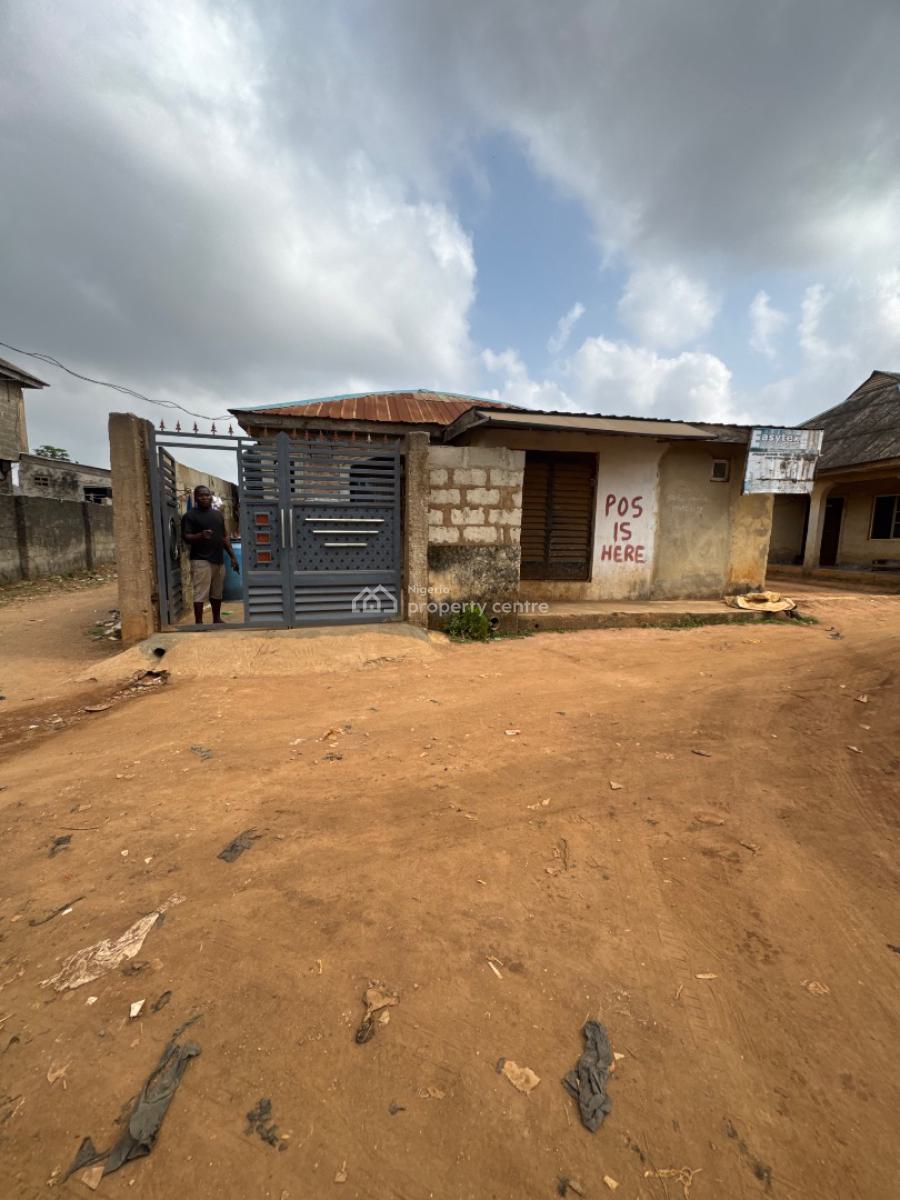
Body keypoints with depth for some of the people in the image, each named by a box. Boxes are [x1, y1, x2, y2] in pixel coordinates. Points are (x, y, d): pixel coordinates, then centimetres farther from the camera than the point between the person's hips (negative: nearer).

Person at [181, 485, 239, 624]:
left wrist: (233, 556, 14)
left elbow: (225, 536, 19)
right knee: (200, 593, -7)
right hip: (201, 560, -6)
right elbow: (186, 537, -10)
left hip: (219, 560, 6)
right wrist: (200, 535, -30)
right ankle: (198, 623, -4)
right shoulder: (190, 515, -3)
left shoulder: (218, 514, 16)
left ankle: (217, 619, 24)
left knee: (217, 592, 12)